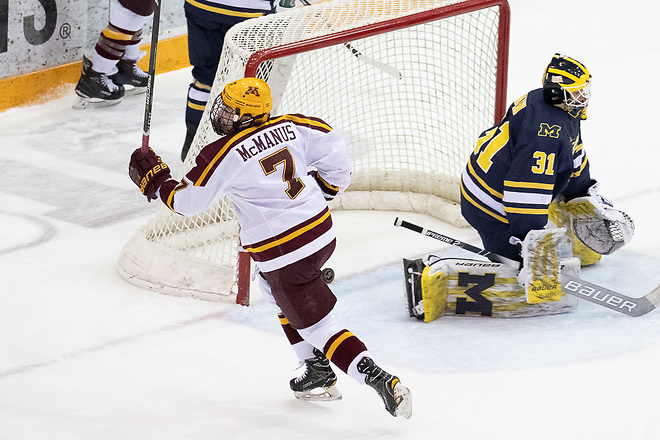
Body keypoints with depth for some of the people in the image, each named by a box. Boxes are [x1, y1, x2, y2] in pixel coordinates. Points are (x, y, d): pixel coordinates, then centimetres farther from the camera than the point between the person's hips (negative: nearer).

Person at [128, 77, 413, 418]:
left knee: (318, 325, 1)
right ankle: (319, 373, 31)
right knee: (273, 287, 31)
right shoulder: (289, 126, 0)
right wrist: (323, 190, 23)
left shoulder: (225, 154, -16)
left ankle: (382, 382, -12)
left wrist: (155, 180, 12)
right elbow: (333, 146, 9)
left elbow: (187, 201, -6)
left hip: (284, 255, -8)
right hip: (322, 233, 8)